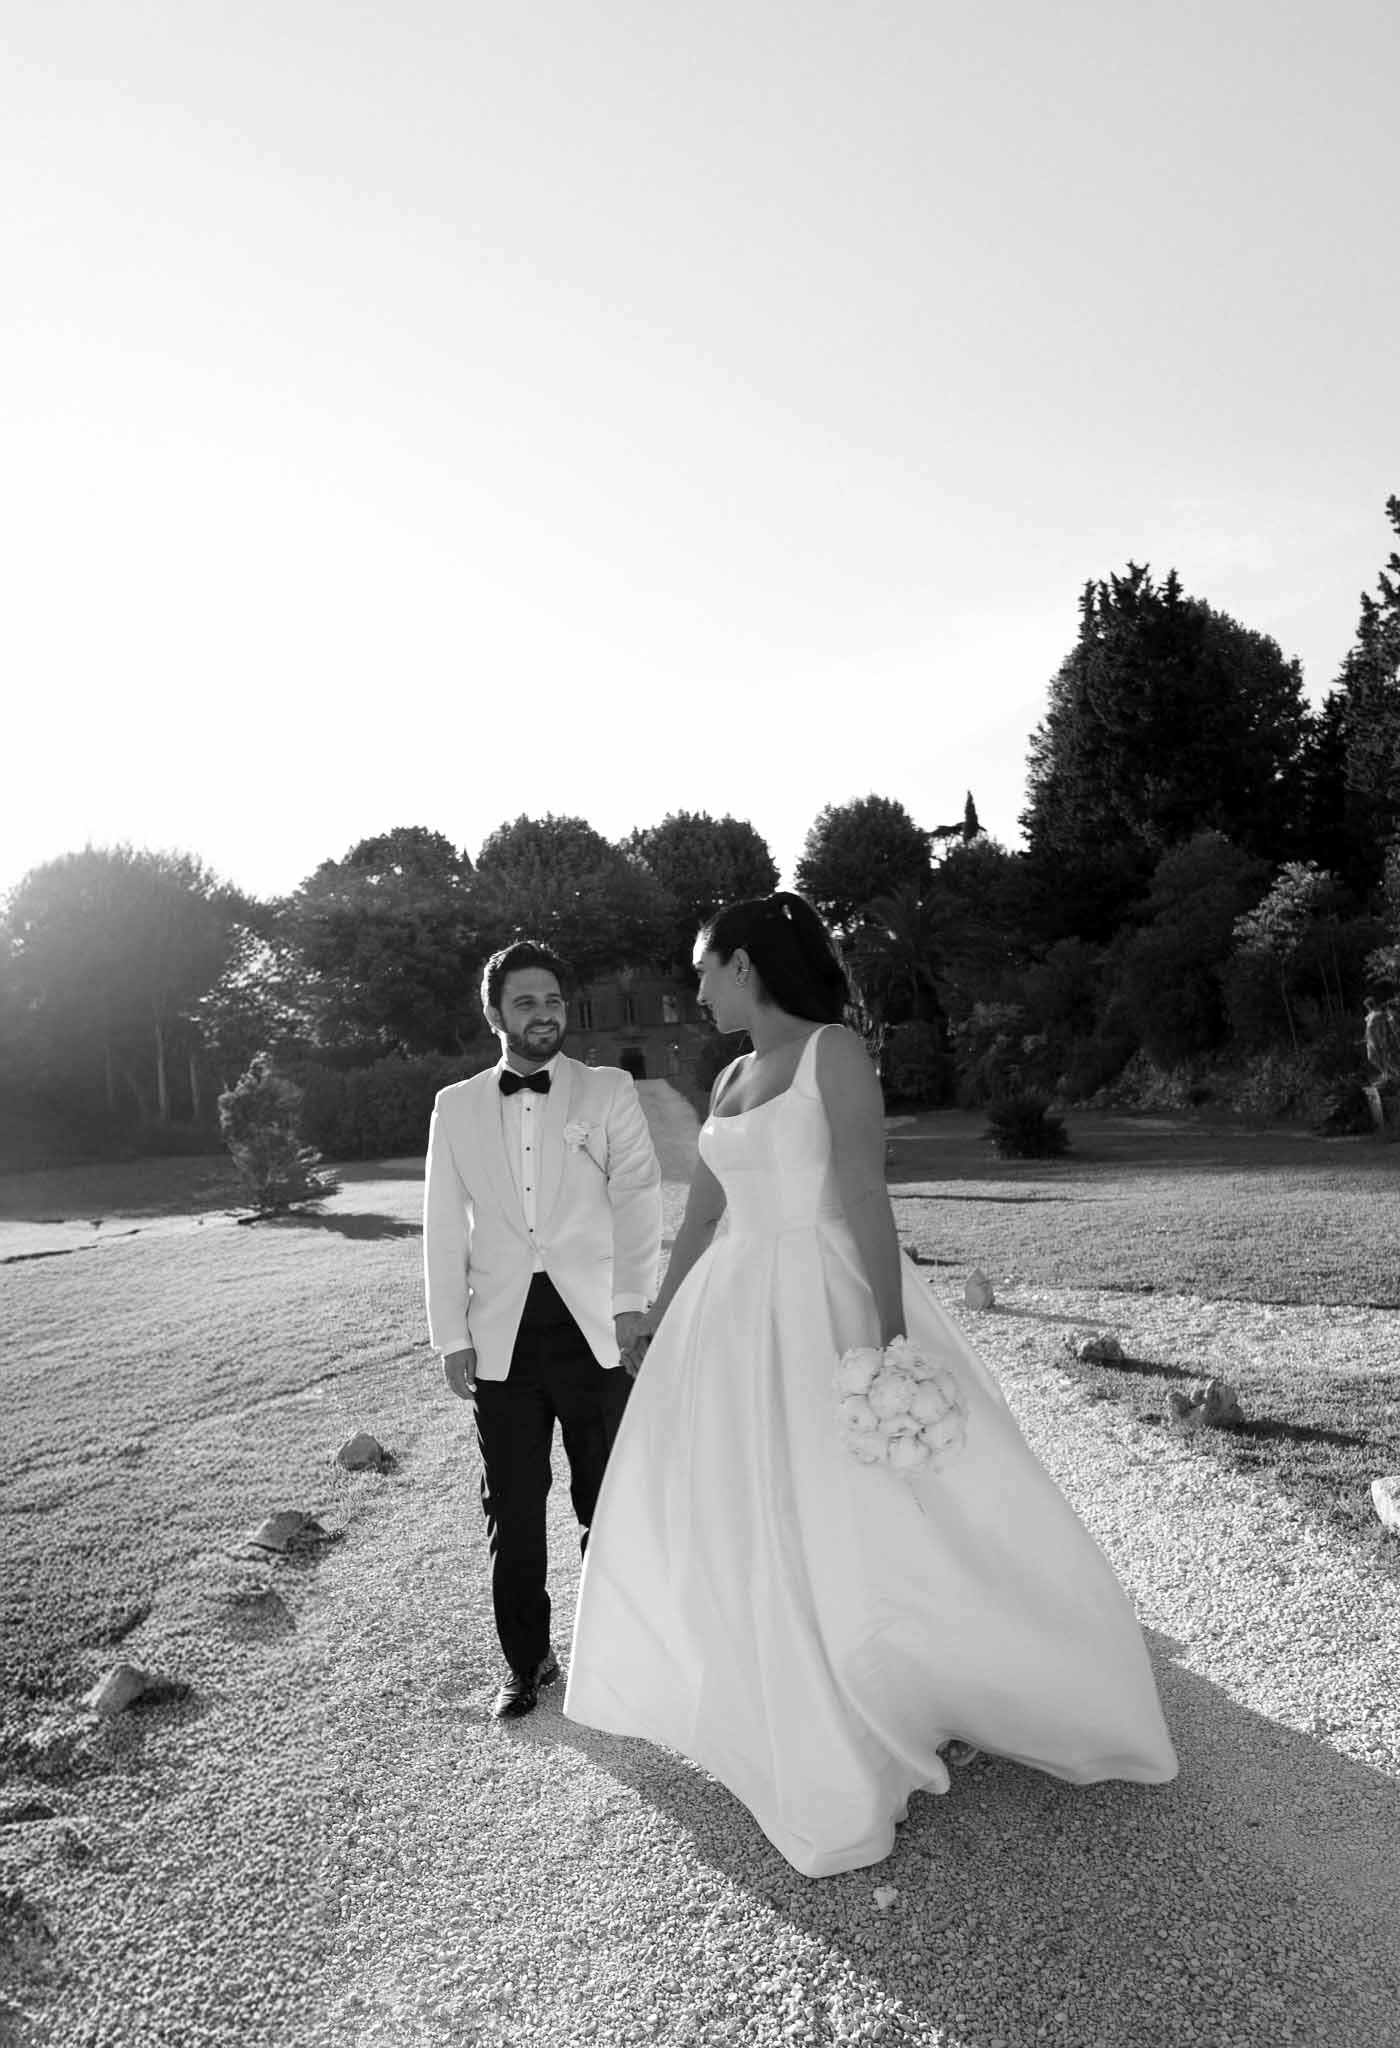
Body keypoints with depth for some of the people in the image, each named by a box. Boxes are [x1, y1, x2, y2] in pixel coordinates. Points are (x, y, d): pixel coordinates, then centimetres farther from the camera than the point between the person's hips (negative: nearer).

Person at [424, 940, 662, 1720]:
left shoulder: (610, 1091, 4)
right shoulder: (456, 1106, 10)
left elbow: (638, 1198, -4)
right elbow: (444, 1228, 9)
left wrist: (632, 1300, -15)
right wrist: (452, 1336, 4)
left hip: (592, 1325, -1)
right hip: (503, 1333, 2)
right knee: (514, 1511, 10)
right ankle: (528, 1660, 28)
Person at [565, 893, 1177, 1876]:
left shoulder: (834, 1051, -10)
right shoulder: (730, 1078, 11)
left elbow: (867, 1199, -18)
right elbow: (701, 1214, 18)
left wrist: (888, 1340, -23)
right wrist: (656, 1319, 24)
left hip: (825, 1307, -8)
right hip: (735, 1316, 8)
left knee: (867, 1522, -2)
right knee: (745, 1522, 16)